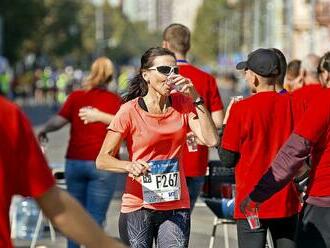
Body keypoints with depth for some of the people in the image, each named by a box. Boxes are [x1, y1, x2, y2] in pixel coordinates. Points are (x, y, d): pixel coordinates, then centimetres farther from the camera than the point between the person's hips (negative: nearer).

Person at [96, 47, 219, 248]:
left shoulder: (183, 105, 4)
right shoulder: (130, 111, -8)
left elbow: (211, 140, -9)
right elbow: (102, 159, -9)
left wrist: (196, 98, -11)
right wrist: (130, 166, -28)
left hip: (176, 207, 3)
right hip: (138, 207, -2)